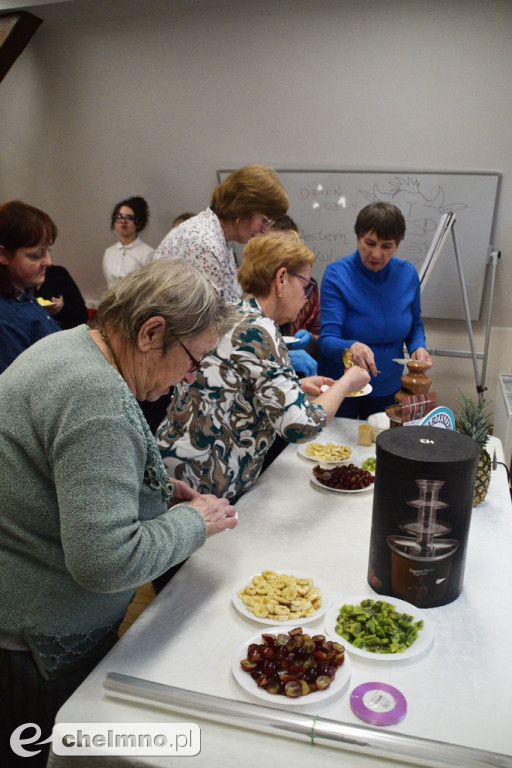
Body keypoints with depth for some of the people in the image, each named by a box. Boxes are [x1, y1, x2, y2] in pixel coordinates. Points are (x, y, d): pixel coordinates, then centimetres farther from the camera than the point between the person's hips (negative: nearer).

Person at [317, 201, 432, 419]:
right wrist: (351, 347, -44)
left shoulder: (408, 274, -6)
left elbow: (415, 325, 9)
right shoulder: (337, 274, -18)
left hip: (388, 388, 4)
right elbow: (326, 340, -23)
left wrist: (418, 347, -11)